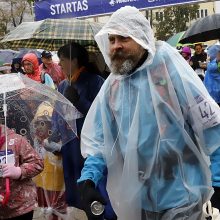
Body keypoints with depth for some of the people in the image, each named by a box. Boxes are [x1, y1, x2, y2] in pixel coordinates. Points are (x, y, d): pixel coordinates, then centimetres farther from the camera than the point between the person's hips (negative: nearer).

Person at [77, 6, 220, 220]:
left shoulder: (169, 68, -13)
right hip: (135, 199, 6)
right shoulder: (111, 86, 3)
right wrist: (88, 179, -7)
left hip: (179, 196, -6)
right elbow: (97, 139, 7)